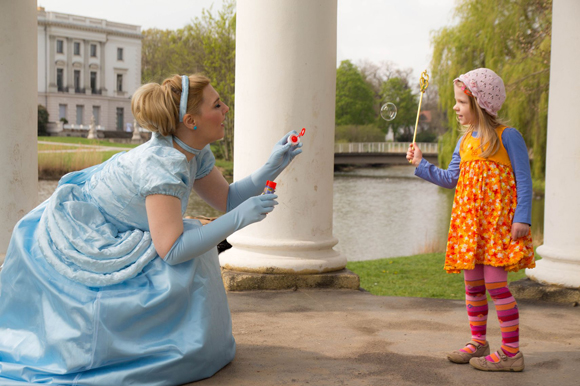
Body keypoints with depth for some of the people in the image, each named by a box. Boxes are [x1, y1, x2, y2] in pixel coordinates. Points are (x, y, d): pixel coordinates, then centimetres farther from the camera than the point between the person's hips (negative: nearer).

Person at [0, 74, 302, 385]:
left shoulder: (196, 153, -4)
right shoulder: (161, 167, -31)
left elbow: (227, 200, 8)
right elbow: (171, 250, -35)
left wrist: (270, 169, -6)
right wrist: (240, 218, -32)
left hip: (106, 238, 10)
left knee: (193, 238, 4)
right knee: (179, 269, -19)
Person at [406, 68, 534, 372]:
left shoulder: (508, 136, -6)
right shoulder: (465, 141, 14)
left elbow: (523, 180, -8)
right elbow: (451, 179, 18)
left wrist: (522, 218, -15)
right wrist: (421, 165, 11)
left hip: (497, 218, -7)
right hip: (468, 219, 7)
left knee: (494, 281, -10)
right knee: (472, 283, 10)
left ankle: (511, 352, -2)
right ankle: (478, 342, 23)